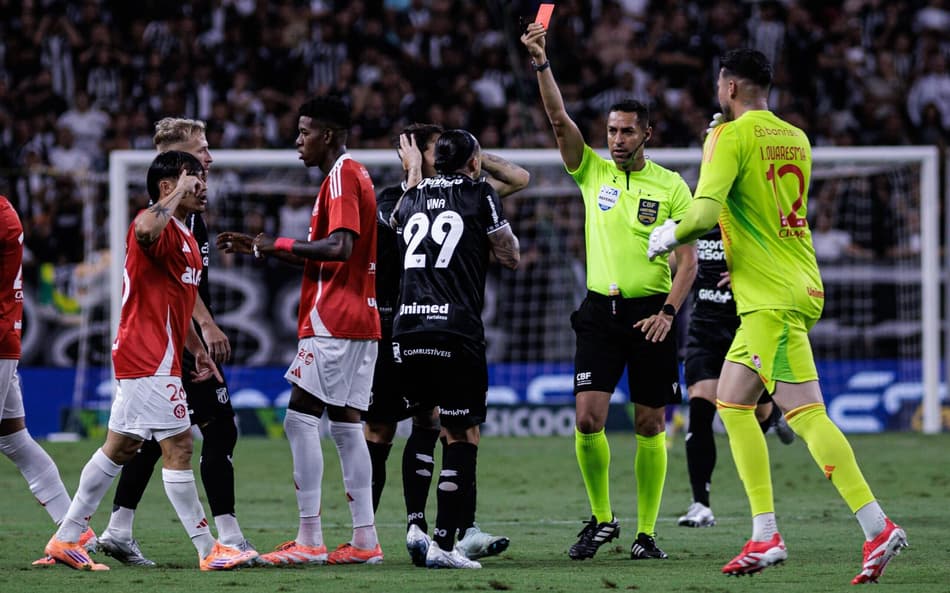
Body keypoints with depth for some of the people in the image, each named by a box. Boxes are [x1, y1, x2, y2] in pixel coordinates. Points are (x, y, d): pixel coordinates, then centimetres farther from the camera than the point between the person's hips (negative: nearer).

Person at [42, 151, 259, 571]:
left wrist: (197, 350, 27)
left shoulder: (186, 239, 20)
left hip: (156, 357, 11)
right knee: (178, 445, -8)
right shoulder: (159, 225, -13)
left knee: (120, 448, 14)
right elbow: (145, 229, -40)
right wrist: (179, 192, -27)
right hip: (149, 358, -11)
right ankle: (208, 550, -6)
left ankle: (66, 538, 19)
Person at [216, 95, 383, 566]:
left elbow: (339, 247, -24)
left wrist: (279, 244, -15)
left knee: (300, 417, -10)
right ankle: (364, 540, 7)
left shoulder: (342, 177, -11)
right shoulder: (353, 175, 20)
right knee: (345, 425, 9)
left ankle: (309, 541, -13)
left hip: (332, 322, -10)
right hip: (358, 320, 10)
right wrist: (259, 248, 20)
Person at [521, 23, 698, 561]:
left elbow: (688, 259, -1)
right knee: (588, 419, -9)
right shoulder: (592, 172, 7)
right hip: (601, 310, 1)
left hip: (651, 312, -1)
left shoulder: (672, 187, 1)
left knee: (650, 425, 1)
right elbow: (560, 119, -5)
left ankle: (646, 532, 9)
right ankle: (601, 520, 8)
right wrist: (542, 63, -18)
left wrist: (668, 312, -15)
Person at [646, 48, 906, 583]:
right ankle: (765, 537, 11)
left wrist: (670, 236, -3)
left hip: (770, 297, -9)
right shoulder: (796, 138, 13)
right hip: (800, 286, 9)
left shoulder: (731, 136, -10)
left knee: (805, 412, -13)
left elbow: (706, 209, -20)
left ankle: (878, 528, -22)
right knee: (731, 402, 14)